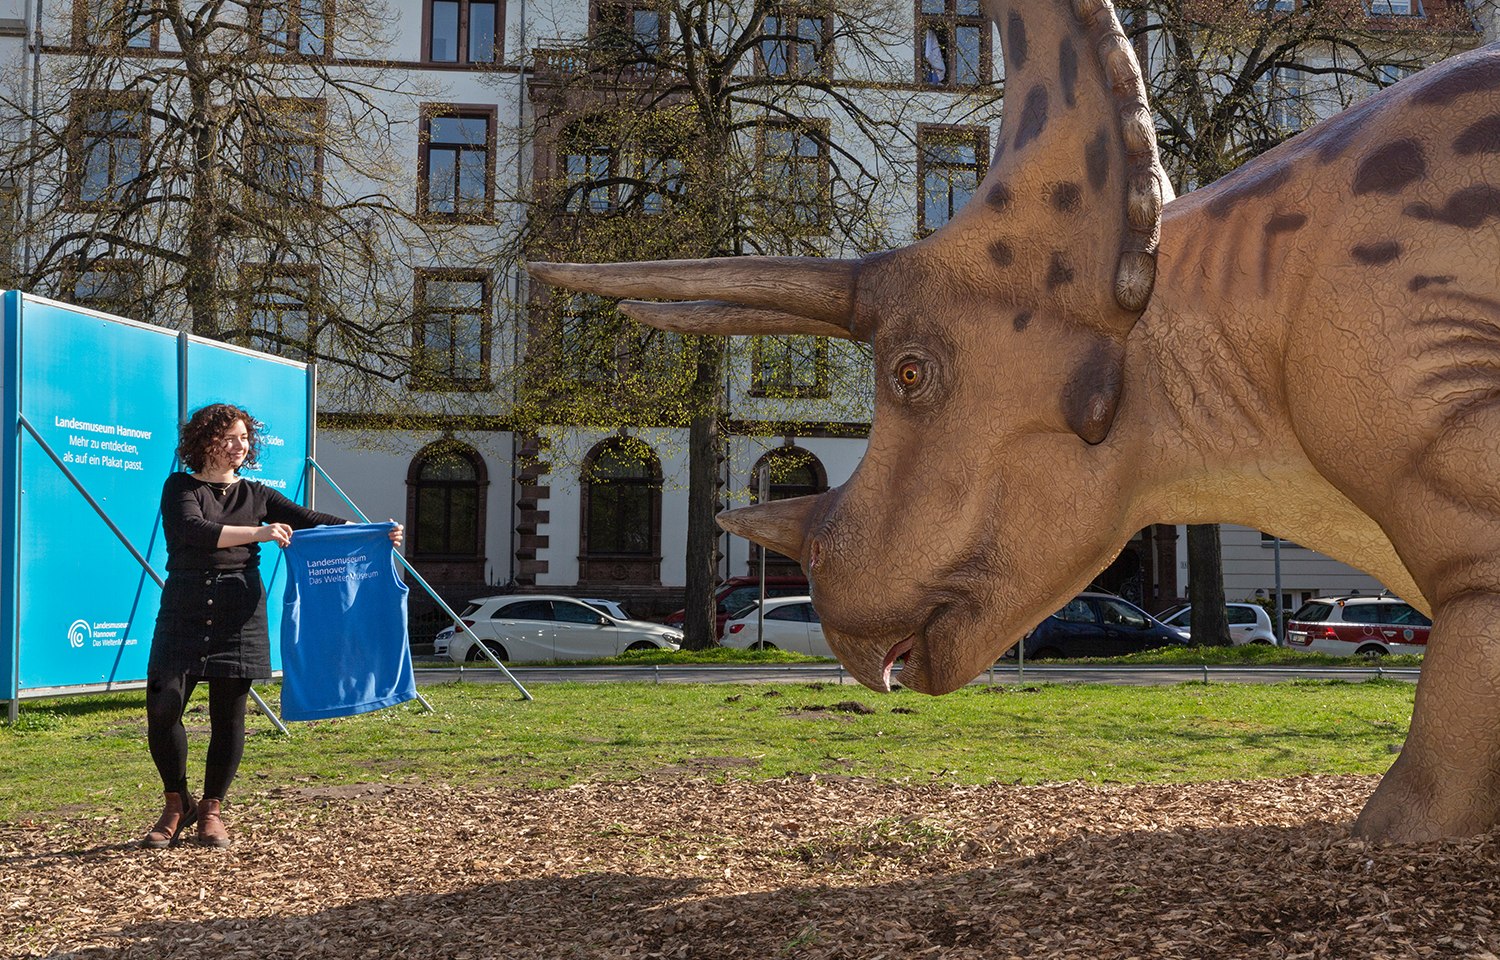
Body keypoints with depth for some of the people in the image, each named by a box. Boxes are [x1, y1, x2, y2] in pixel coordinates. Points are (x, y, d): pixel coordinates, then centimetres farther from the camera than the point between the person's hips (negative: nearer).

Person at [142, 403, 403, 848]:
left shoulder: (257, 495, 15)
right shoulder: (181, 488, 5)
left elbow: (312, 521, 7)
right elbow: (191, 530, -14)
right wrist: (258, 533, -24)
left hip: (239, 612, 2)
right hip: (184, 609, -2)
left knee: (229, 714, 2)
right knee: (164, 705, -10)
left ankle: (212, 810, 17)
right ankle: (177, 806, 10)